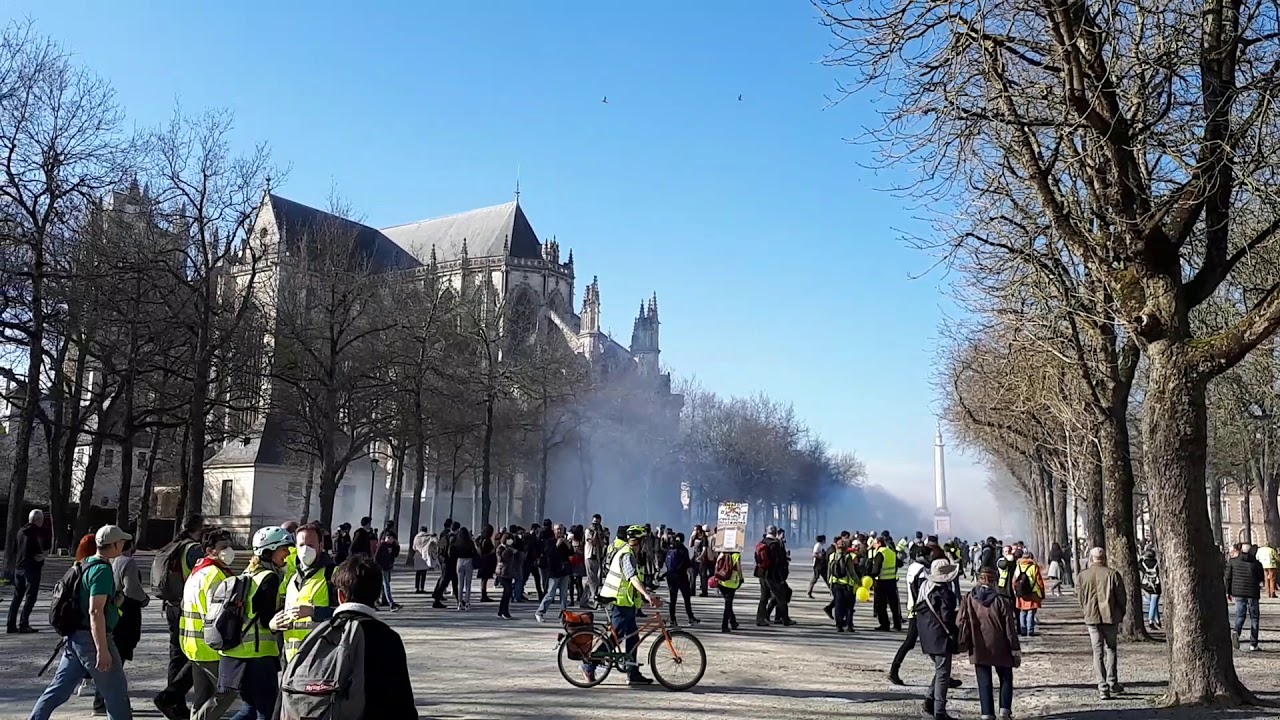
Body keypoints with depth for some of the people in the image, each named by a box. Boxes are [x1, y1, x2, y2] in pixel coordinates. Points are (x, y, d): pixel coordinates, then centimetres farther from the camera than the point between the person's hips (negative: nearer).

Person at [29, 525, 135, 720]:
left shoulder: (85, 565, 11)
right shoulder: (102, 570, -19)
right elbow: (95, 612, -25)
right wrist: (102, 650, -25)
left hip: (76, 638, 9)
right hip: (92, 638, -9)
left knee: (58, 689, 12)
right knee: (116, 692, 2)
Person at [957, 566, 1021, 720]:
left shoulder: (968, 600, -4)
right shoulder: (1001, 601, -10)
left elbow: (961, 624, -1)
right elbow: (1010, 628, -6)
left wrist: (961, 644, 9)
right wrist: (1016, 649, 1)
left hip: (978, 649, 1)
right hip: (1000, 649, -1)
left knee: (984, 682, 8)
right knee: (1006, 679, 17)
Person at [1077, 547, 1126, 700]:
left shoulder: (1082, 576, -2)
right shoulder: (1113, 574, -7)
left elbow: (1080, 599, 3)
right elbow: (1121, 597, -4)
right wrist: (1121, 613, 12)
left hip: (1092, 618, 1)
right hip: (1110, 617, 0)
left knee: (1098, 652, 5)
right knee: (1110, 649, 16)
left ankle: (1103, 688, 2)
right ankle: (1112, 683, 17)